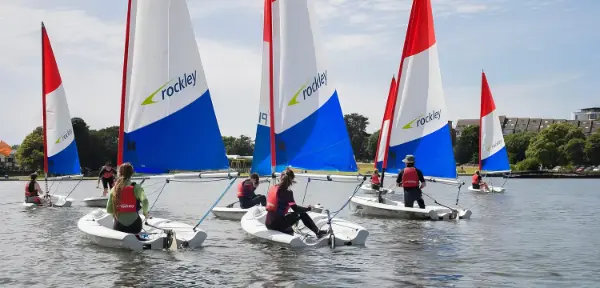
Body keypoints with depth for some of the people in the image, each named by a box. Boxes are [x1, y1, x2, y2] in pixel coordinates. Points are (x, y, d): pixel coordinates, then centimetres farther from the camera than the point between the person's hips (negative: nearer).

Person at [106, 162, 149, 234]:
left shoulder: (114, 189, 2)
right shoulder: (136, 188, -8)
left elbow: (109, 210, 1)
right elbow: (144, 201, -23)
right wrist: (145, 212, -4)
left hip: (119, 226, 1)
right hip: (134, 226, -1)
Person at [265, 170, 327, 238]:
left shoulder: (273, 188, 7)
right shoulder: (287, 192, -14)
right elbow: (295, 208, -12)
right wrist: (308, 208, 3)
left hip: (268, 224, 7)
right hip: (277, 224, -7)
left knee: (290, 230, 34)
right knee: (302, 214, 5)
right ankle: (318, 232, 12)